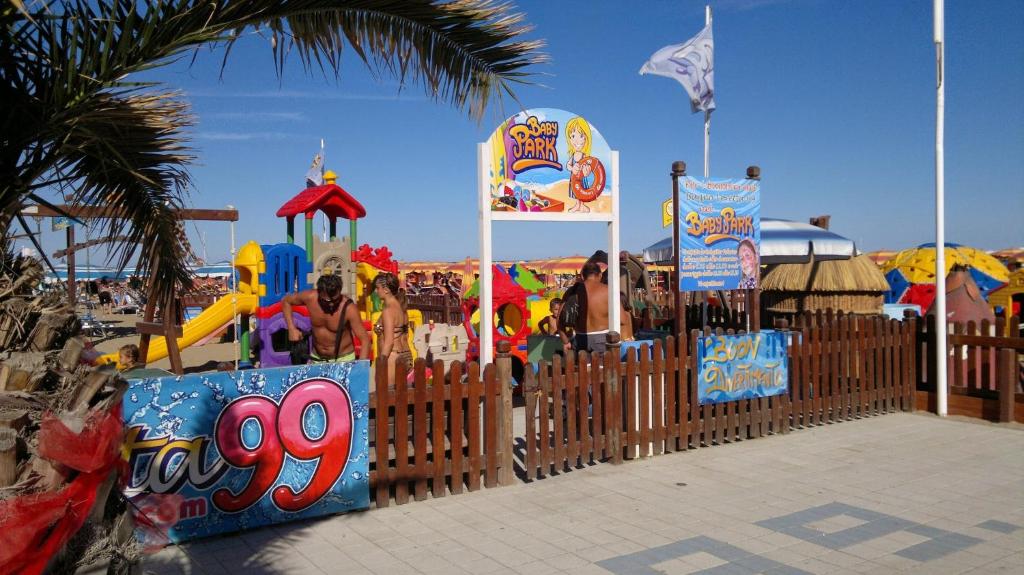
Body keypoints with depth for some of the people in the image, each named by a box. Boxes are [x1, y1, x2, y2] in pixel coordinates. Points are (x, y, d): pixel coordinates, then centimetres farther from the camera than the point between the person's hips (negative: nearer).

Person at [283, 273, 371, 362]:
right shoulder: (310, 297, -18)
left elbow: (365, 339, -25)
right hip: (317, 358, 4)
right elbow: (286, 301, 3)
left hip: (343, 359, -3)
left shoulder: (349, 308, -27)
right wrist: (291, 328, -7)